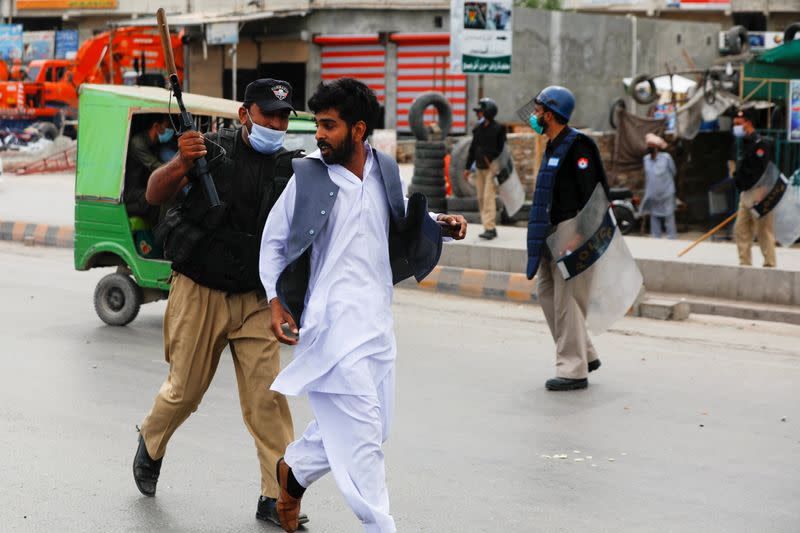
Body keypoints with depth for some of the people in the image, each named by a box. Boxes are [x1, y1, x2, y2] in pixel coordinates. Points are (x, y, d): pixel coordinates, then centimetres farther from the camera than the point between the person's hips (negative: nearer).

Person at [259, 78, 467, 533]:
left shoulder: (384, 172, 4)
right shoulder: (309, 177, -7)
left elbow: (403, 218, 24)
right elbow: (273, 242, 2)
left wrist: (440, 223, 5)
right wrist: (276, 302, -7)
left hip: (377, 318, 6)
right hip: (333, 319, -6)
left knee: (372, 423, 15)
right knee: (359, 428, -7)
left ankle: (294, 470, 39)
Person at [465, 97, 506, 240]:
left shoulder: (498, 129, -6)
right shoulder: (478, 129, 12)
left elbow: (501, 149, -6)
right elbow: (473, 148, 18)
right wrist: (468, 167, 16)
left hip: (492, 167, -7)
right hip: (479, 168, 7)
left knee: (489, 197, -14)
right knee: (481, 198, 6)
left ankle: (489, 228, -16)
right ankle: (491, 228, 11)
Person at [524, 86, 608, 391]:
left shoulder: (576, 146, -14)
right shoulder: (553, 147, 16)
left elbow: (590, 194, -19)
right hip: (551, 235, 10)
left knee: (566, 300, -7)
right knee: (547, 292, 13)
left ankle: (573, 371, -1)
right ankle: (585, 355, 23)